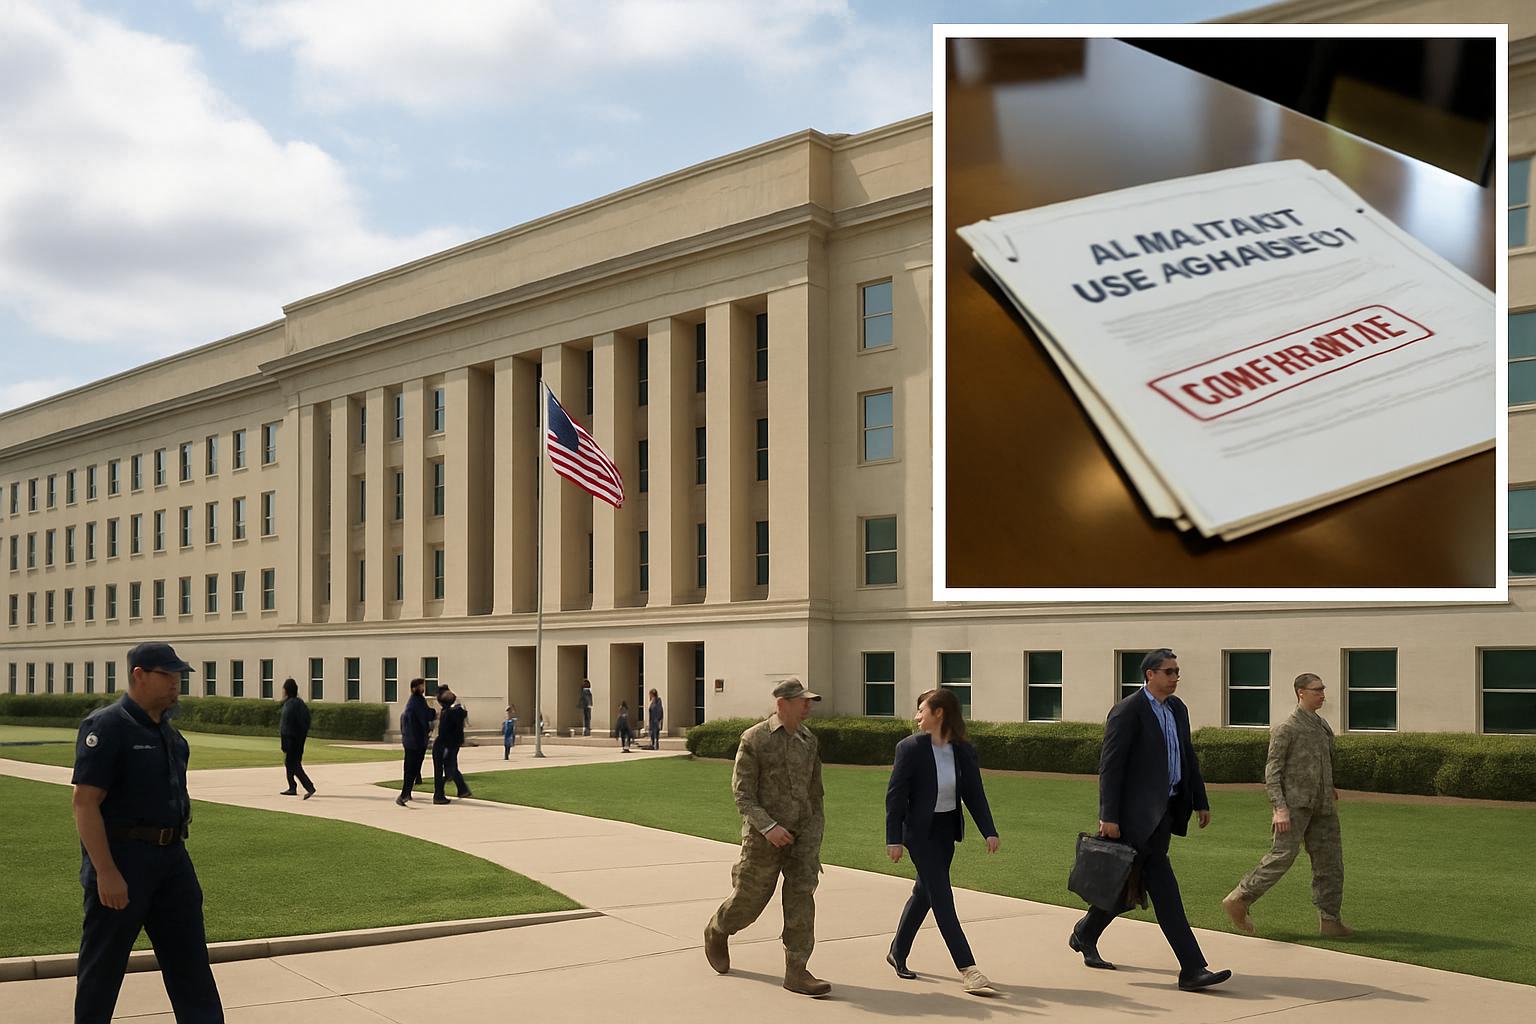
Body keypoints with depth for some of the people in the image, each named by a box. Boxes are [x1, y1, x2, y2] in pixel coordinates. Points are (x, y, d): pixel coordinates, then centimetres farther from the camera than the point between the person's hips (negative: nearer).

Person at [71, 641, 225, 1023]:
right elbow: (85, 802, -18)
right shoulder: (105, 726, -13)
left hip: (171, 858, 8)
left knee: (190, 959, 8)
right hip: (120, 861, -8)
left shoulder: (168, 731, 12)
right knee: (103, 964, 6)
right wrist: (106, 873, -23)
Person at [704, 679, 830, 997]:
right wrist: (769, 827, -22)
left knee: (802, 896, -8)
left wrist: (816, 833, 17)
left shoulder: (808, 740, 7)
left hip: (802, 832, 4)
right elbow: (742, 794, -11)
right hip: (764, 835, -4)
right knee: (750, 899, 9)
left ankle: (796, 970, -4)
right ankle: (717, 932, 39)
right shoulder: (754, 740, -9)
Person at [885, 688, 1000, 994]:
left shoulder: (964, 751, -2)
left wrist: (989, 831, -6)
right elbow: (895, 795, -11)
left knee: (924, 892, 15)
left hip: (947, 830, 5)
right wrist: (894, 839, -14)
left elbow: (975, 794, 3)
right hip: (920, 831, -5)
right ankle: (967, 969, -9)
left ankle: (897, 953, 33)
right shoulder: (910, 748, -13)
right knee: (942, 897, -8)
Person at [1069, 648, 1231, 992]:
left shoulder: (1177, 709, 13)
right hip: (1138, 812, -9)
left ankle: (1085, 935, 35)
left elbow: (1188, 758, 21)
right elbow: (1110, 766, -14)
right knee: (1163, 889, -8)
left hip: (1165, 809, 9)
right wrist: (1109, 817, -17)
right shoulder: (1127, 712, -13)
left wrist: (1200, 801, 18)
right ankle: (1192, 969, -8)